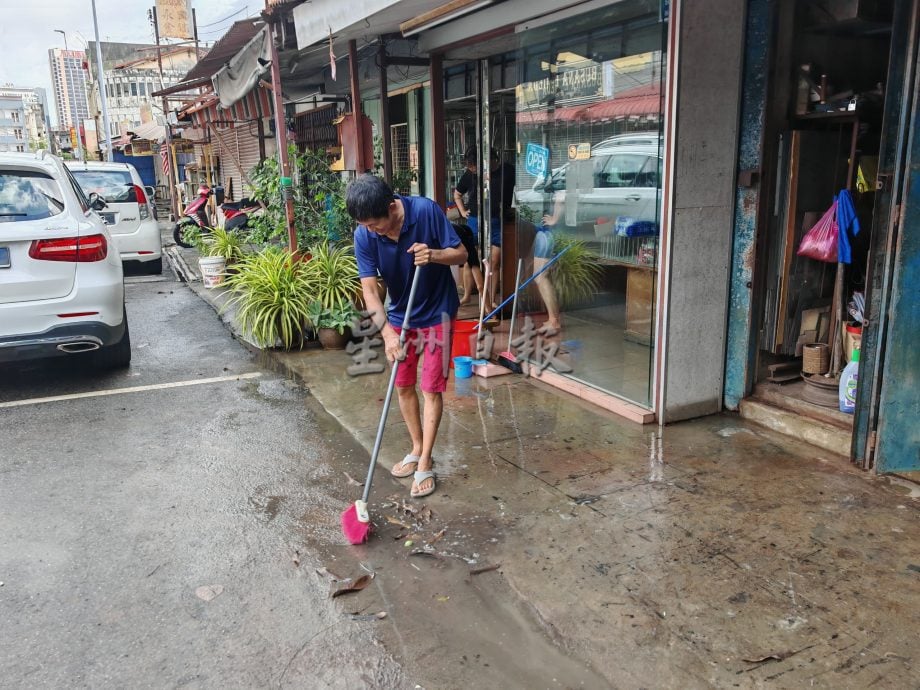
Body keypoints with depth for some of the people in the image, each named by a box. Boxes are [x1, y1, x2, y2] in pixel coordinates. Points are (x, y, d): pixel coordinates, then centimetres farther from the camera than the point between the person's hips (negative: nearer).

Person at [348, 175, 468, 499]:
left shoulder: (426, 211, -25)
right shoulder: (364, 236, -18)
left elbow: (461, 254, -15)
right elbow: (369, 290, -19)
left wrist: (434, 255, -36)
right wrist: (388, 333, -32)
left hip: (436, 313, -3)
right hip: (400, 316, 4)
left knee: (431, 388, -2)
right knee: (403, 386, 11)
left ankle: (425, 465, 7)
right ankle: (417, 449, 30)